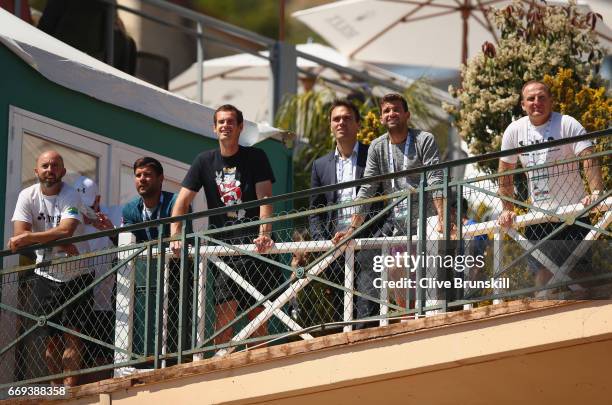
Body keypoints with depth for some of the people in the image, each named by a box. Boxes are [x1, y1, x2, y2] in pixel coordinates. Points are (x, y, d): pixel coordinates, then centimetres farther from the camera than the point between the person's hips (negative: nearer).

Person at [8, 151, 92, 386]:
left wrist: (28, 238, -28)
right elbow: (20, 234, -15)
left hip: (76, 275, -3)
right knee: (53, 337, 8)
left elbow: (66, 231, -28)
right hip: (46, 275, 3)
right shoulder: (27, 196, -4)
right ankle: (56, 387, 18)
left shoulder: (72, 196, -12)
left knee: (73, 334, -8)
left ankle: (69, 389, -6)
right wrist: (58, 243, -25)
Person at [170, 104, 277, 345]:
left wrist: (265, 234, -22)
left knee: (257, 315, -1)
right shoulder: (205, 161, 10)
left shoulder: (255, 158, 4)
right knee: (224, 313, -9)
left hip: (254, 245, -1)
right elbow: (182, 201, 6)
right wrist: (175, 237, -8)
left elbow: (265, 198, -7)